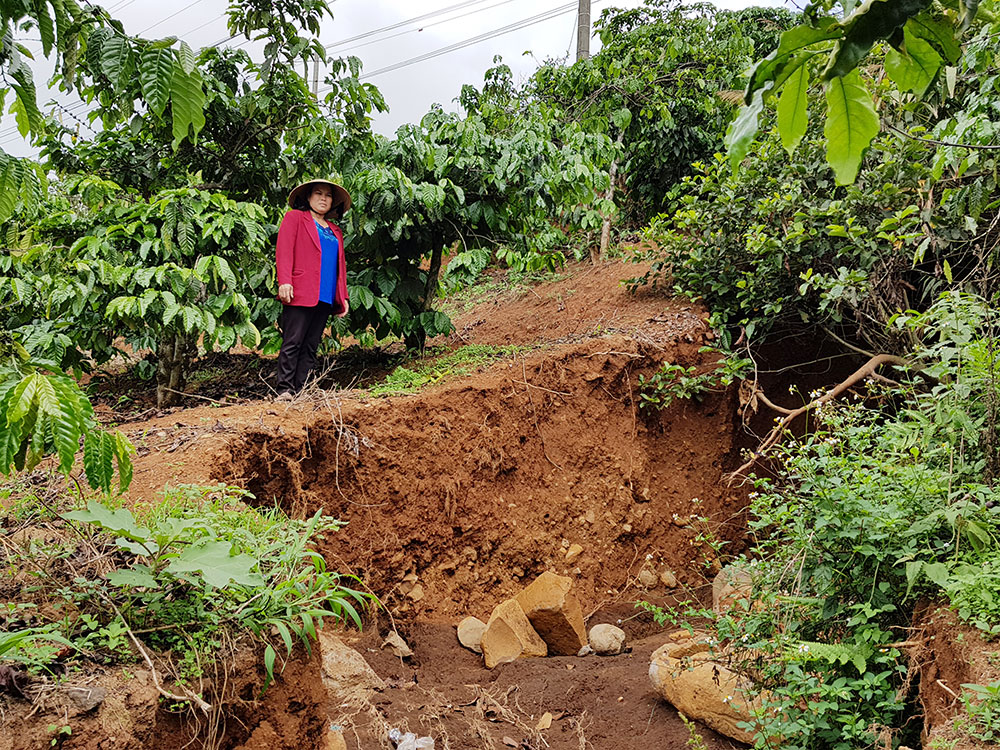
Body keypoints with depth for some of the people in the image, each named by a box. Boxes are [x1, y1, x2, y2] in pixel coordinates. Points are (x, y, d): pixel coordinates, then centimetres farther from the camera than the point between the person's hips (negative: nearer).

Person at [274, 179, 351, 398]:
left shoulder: (335, 231, 26)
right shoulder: (295, 218, 9)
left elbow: (340, 265, 25)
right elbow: (284, 251, -2)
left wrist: (343, 297, 16)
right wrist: (284, 282, -15)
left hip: (326, 298, 6)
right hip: (301, 294, -6)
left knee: (311, 347, 1)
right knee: (292, 343, -9)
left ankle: (301, 391, 1)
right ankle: (285, 390, -8)